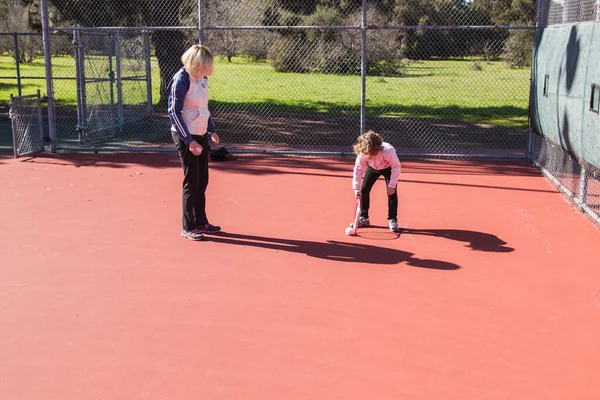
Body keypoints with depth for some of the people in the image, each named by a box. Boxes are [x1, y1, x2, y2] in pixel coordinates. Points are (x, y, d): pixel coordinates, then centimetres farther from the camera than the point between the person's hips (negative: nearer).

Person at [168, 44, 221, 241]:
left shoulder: (202, 79, 6)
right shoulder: (181, 80, -17)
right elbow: (174, 113, -16)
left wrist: (212, 130, 11)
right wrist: (189, 141, -19)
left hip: (201, 136, 8)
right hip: (186, 137, -8)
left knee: (202, 181, 12)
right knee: (192, 182, -3)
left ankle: (200, 222, 23)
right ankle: (188, 227, 8)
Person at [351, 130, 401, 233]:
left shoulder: (388, 151, -43)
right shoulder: (363, 154, -35)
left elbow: (396, 167, -28)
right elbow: (358, 169, -21)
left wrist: (392, 185, -29)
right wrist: (356, 188, -30)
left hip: (388, 168, -3)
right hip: (373, 167, 3)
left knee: (392, 192, -15)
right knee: (364, 189, -6)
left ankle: (392, 220, -2)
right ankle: (363, 218, 9)